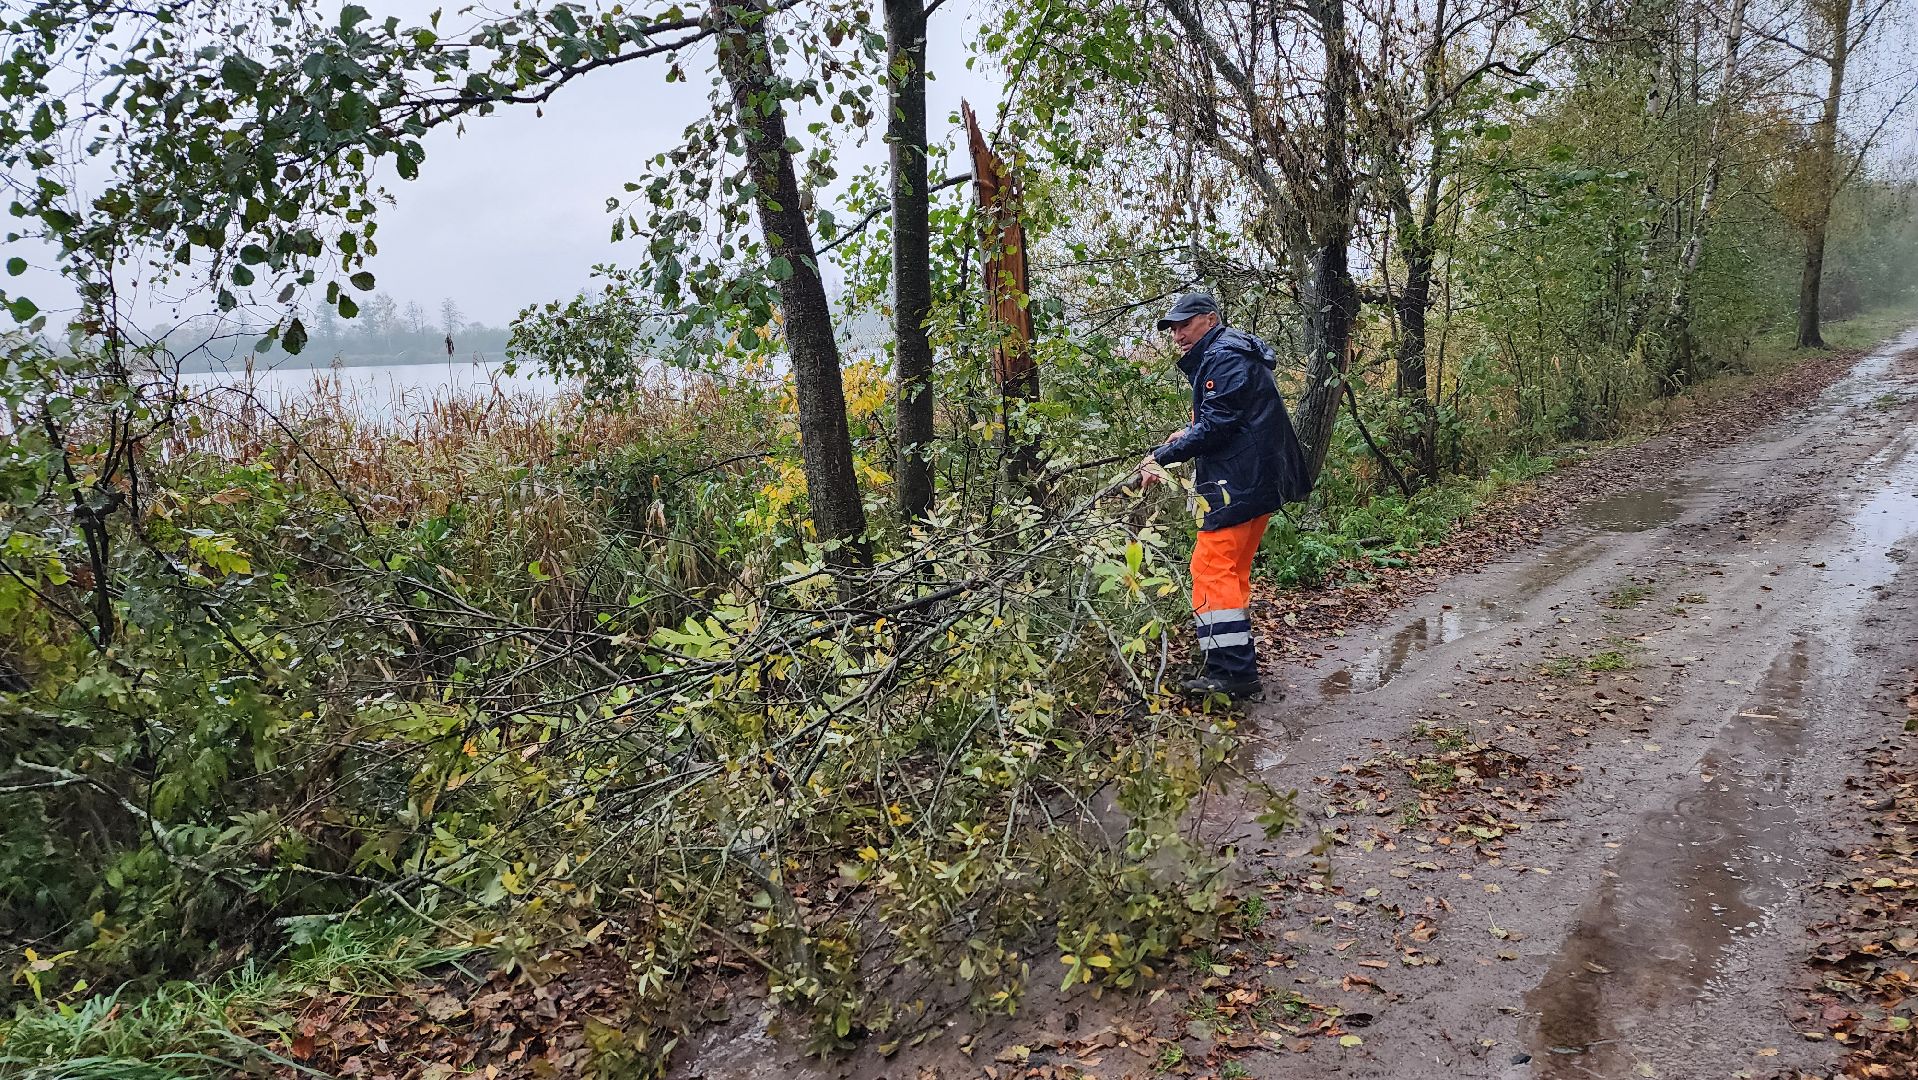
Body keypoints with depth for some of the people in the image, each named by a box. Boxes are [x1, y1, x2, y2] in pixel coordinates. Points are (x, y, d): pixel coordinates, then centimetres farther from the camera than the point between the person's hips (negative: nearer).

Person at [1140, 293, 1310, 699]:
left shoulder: (1225, 356, -11)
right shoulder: (1224, 354, 23)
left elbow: (1217, 423, -19)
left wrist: (1164, 456, -15)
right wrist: (1190, 435, 10)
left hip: (1238, 484, -11)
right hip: (1256, 482, 11)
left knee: (1212, 569, -13)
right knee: (1231, 572, 15)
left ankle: (1233, 670, -15)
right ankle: (1239, 665, 21)